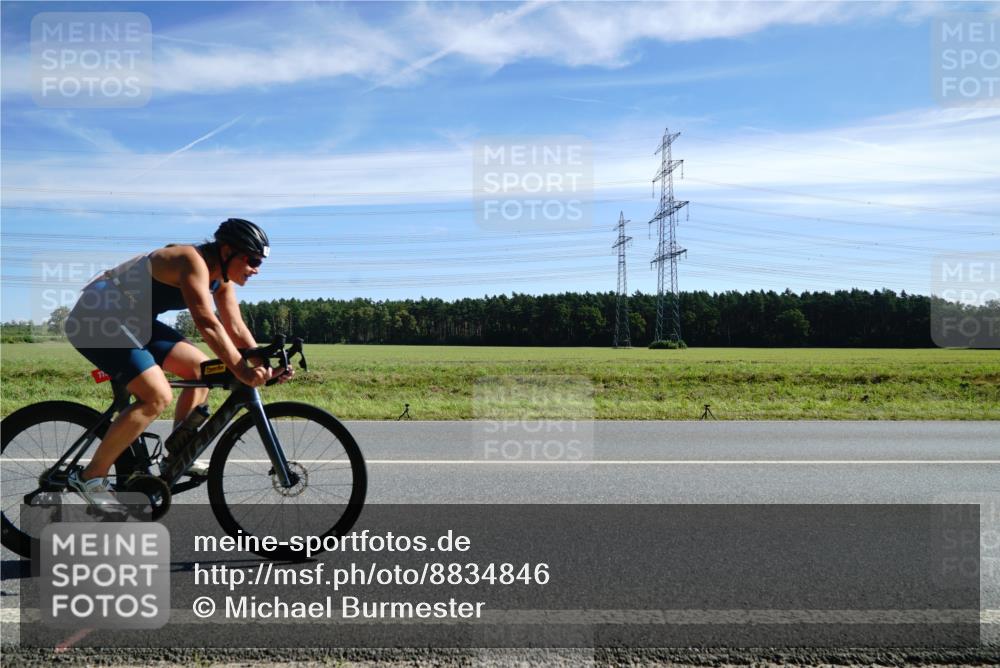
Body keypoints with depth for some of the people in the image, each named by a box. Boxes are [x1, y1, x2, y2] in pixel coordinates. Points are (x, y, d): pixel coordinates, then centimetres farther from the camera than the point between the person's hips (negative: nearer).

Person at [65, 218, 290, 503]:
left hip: (131, 322, 10)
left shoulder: (221, 278, 4)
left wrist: (263, 364, -10)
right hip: (96, 318, -10)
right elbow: (207, 324, -36)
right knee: (158, 397, -21)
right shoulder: (193, 262, -25)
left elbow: (236, 328, 3)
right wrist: (241, 370, -41)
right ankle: (90, 477, -8)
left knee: (202, 369, 2)